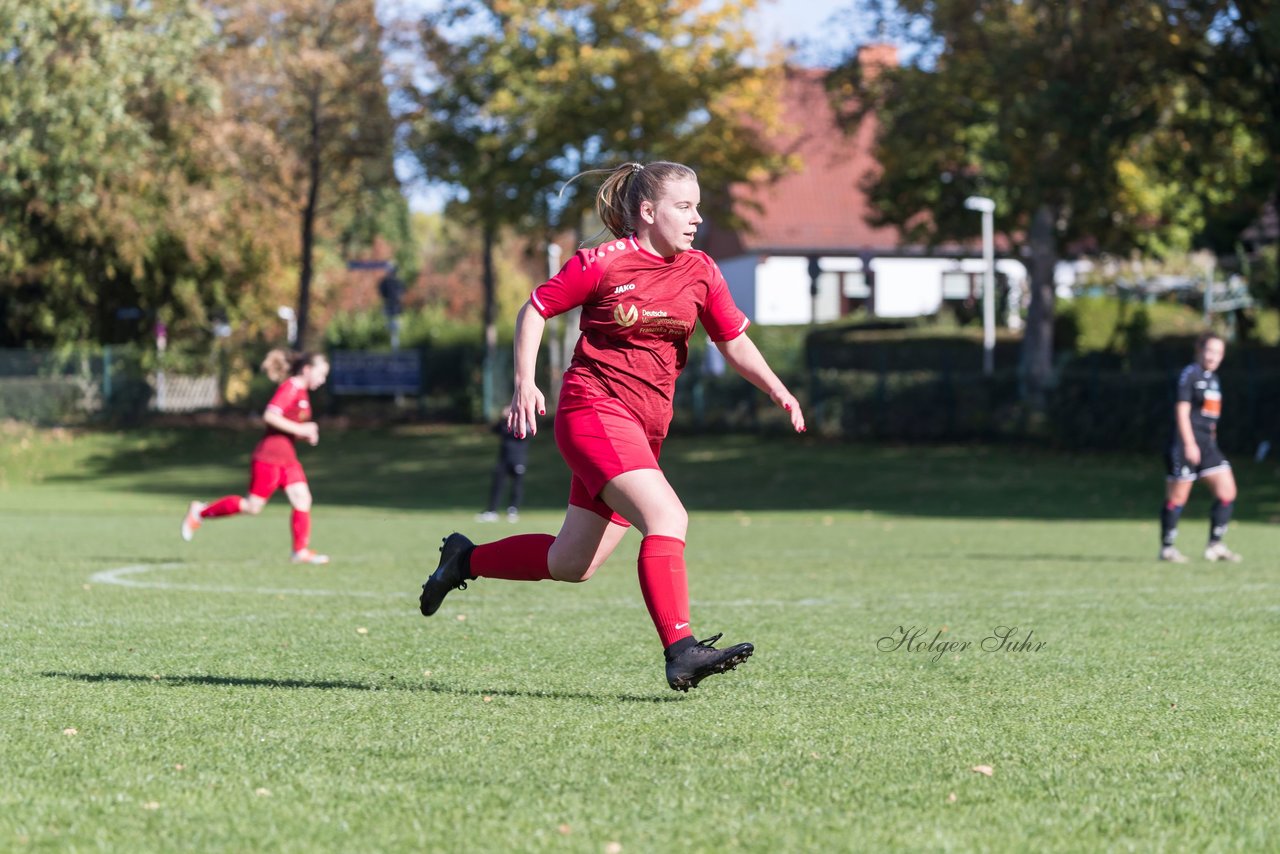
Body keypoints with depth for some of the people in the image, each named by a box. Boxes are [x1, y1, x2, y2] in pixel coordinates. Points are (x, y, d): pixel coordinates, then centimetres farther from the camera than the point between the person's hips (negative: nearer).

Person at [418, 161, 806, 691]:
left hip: (645, 428, 7)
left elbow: (735, 344, 13)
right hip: (593, 410, -7)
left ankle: (467, 559, 34)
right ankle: (681, 652, -31)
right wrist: (524, 383, -7)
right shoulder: (604, 263, -7)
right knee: (667, 516, -27)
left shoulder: (700, 273, 8)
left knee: (571, 564, 12)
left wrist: (779, 392, -2)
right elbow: (535, 309, 2)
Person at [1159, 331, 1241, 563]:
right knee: (1177, 497, -2)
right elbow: (1182, 410, -14)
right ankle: (1167, 548, 6)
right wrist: (1189, 444, -19)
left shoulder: (1212, 378, 16)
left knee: (1227, 492, 0)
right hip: (1187, 444, -8)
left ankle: (1215, 545, 6)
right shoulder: (1190, 374, -9)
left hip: (1207, 445, 8)